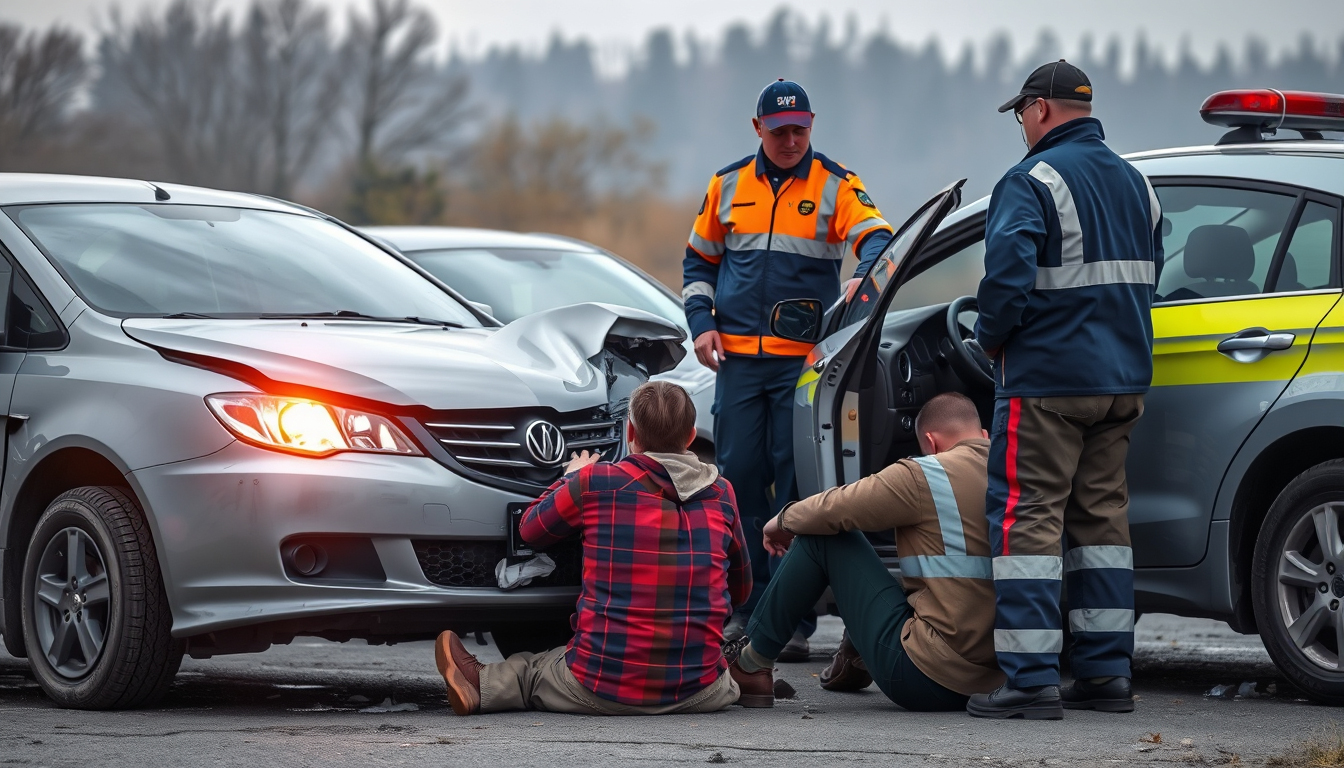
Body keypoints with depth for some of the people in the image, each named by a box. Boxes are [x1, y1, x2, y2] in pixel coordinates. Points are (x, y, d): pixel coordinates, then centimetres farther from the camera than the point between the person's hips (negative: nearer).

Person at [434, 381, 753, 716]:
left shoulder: (596, 482, -7)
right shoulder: (721, 494, 2)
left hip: (603, 690, -2)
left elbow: (531, 529, 13)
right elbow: (740, 590, 16)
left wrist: (571, 477, 31)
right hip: (697, 692, 2)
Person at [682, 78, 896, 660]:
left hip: (805, 359, -3)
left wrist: (864, 275, -32)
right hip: (737, 359, 3)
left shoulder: (835, 186, 2)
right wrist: (702, 322, 7)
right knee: (739, 477, 1)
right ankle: (747, 612, 9)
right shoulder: (728, 186, 12)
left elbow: (875, 237, -11)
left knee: (797, 483, -5)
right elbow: (699, 260, 20)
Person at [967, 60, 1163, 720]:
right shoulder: (1132, 182, 15)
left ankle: (1031, 680, -11)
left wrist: (992, 338, -5)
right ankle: (1105, 674, 14)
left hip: (1046, 377, -8)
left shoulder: (1032, 182, -12)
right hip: (1122, 380, 8)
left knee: (1027, 518, -6)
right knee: (1101, 516, 14)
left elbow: (1008, 275, -22)